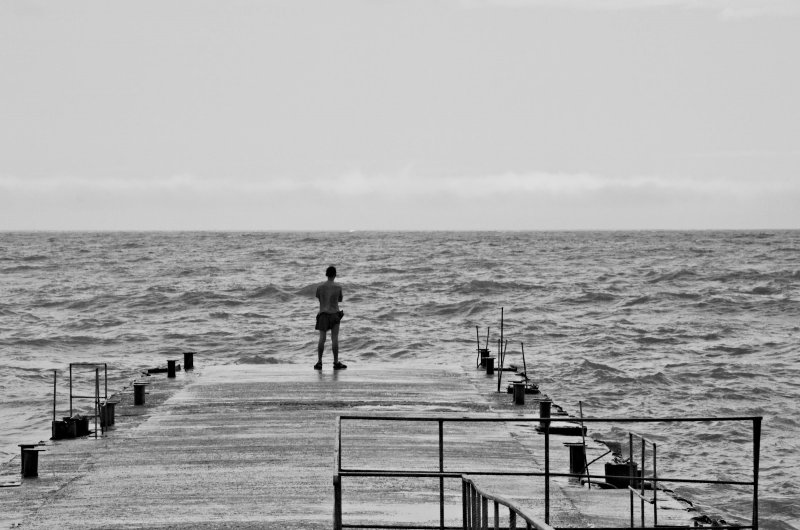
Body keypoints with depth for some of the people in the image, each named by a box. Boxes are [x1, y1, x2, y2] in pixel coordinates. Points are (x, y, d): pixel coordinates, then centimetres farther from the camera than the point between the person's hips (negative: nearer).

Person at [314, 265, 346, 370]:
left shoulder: (320, 287, -2)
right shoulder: (338, 287, -5)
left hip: (323, 314, 1)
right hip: (334, 314, -1)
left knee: (322, 338, 2)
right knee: (335, 339, 0)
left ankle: (319, 362, -1)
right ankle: (336, 363, 2)